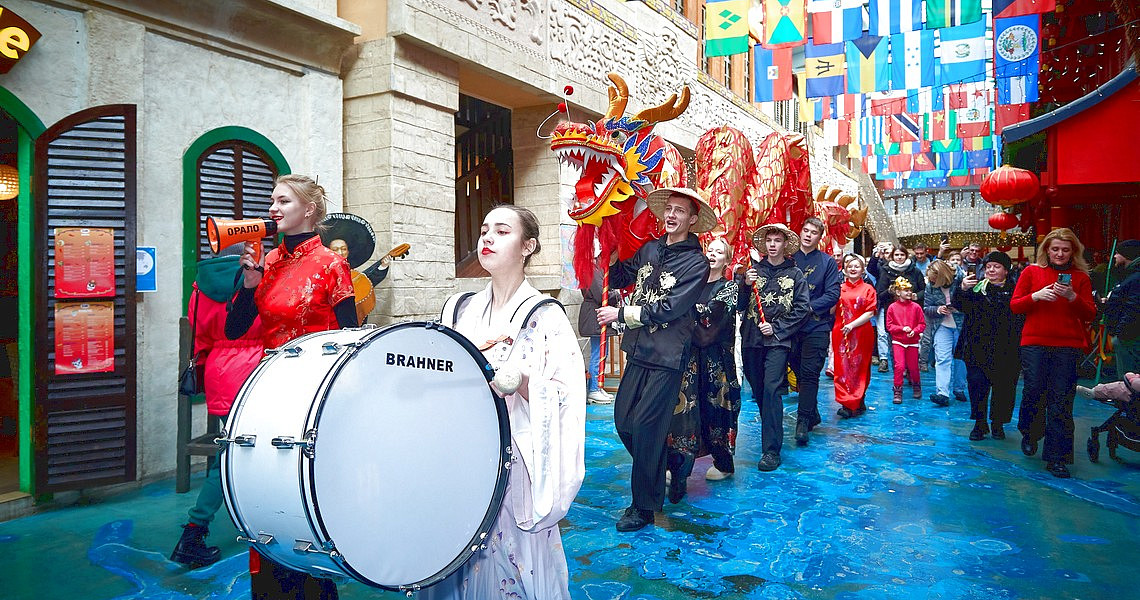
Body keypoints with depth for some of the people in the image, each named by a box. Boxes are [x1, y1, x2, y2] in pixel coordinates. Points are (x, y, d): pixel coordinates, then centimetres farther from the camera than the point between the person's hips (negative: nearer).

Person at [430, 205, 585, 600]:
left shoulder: (545, 317, -6)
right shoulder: (461, 310, 8)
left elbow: (563, 397, -10)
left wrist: (516, 376, -25)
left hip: (516, 463, -4)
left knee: (511, 558, 2)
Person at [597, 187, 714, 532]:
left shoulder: (696, 263, -8)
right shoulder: (649, 249, 10)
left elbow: (668, 309, -16)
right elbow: (619, 278, 18)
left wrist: (621, 314, -13)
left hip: (667, 357, -6)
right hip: (638, 350, 6)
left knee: (645, 427, -4)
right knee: (623, 420, 9)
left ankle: (644, 506, 11)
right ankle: (655, 475, 34)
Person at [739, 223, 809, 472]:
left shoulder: (794, 273, 4)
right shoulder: (754, 269, 10)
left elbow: (802, 308, 0)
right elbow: (739, 306, 7)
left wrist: (776, 327, -8)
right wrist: (746, 285, -9)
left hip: (778, 340, -4)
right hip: (751, 339, 4)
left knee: (771, 389, -15)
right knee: (757, 390, 11)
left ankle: (771, 450, -13)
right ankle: (772, 432, 33)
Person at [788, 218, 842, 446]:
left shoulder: (827, 262, 3)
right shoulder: (789, 259, 8)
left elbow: (833, 294, -4)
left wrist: (809, 307, -16)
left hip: (817, 325, -3)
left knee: (809, 374, -8)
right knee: (799, 372, 10)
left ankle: (803, 421, -7)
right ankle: (813, 415, 25)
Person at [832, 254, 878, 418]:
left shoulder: (868, 288, 5)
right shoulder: (839, 288, 11)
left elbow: (870, 313, -4)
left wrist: (852, 325, -14)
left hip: (861, 333, -1)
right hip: (841, 334, 2)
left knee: (860, 367, 2)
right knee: (843, 367, -2)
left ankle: (857, 402, 8)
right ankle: (848, 404, 3)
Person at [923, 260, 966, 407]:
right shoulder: (931, 286, 0)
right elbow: (926, 308, 5)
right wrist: (938, 309, -14)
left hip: (961, 325, -1)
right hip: (942, 326, 1)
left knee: (960, 357, 9)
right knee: (942, 359, -9)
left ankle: (959, 389, 26)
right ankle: (942, 394, -16)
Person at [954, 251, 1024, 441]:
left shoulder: (1014, 290, 6)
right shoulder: (977, 288, 10)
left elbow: (1023, 314, -1)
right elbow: (960, 306, -2)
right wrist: (962, 289, -19)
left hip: (1005, 349, 0)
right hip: (978, 347, 1)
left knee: (1004, 386, 5)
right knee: (977, 383, -3)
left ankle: (998, 423, 20)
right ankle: (980, 423, 9)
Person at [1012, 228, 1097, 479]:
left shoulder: (1080, 277, 9)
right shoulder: (1032, 272, 6)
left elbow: (1090, 315, 4)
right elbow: (1014, 306, 3)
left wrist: (1072, 297, -12)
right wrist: (1037, 295, -13)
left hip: (1068, 346, 1)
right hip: (1034, 343, -1)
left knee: (1061, 402, 0)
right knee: (1033, 391, -1)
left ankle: (1056, 457, 7)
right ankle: (1029, 434, 29)